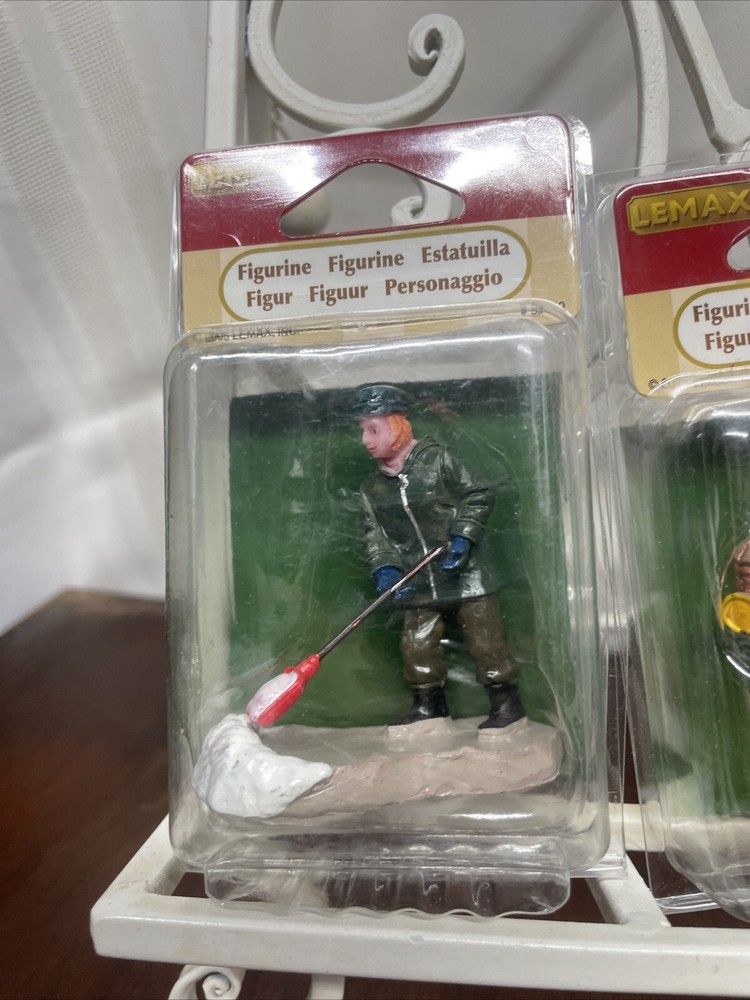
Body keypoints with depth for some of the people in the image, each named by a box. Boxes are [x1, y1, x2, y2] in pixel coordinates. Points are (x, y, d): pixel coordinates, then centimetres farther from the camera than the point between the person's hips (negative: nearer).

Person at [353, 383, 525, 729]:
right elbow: (375, 535, 3)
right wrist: (386, 568, -13)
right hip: (420, 583, 5)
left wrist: (463, 536, -16)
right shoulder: (371, 488, 4)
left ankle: (506, 702, 22)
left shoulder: (438, 459, -9)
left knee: (484, 640, 3)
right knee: (416, 645, 11)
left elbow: (478, 495, -5)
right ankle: (429, 704, 32)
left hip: (466, 573, -5)